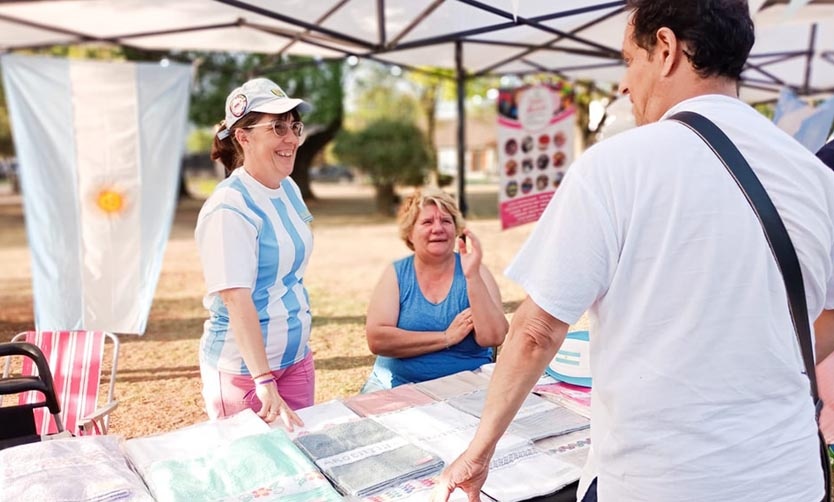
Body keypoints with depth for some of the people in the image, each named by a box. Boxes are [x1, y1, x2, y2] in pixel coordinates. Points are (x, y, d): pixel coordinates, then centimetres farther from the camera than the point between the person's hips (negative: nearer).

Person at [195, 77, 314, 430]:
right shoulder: (229, 208, -21)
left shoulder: (289, 190, 3)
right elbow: (237, 299, -28)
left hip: (296, 358, 7)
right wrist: (264, 383, -34)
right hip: (243, 369, -7)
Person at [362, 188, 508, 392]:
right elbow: (376, 339, -12)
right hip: (397, 385, 1)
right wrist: (447, 337, -14)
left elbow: (492, 338, -13)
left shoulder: (475, 271, -2)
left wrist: (472, 276, -21)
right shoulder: (396, 274, 0)